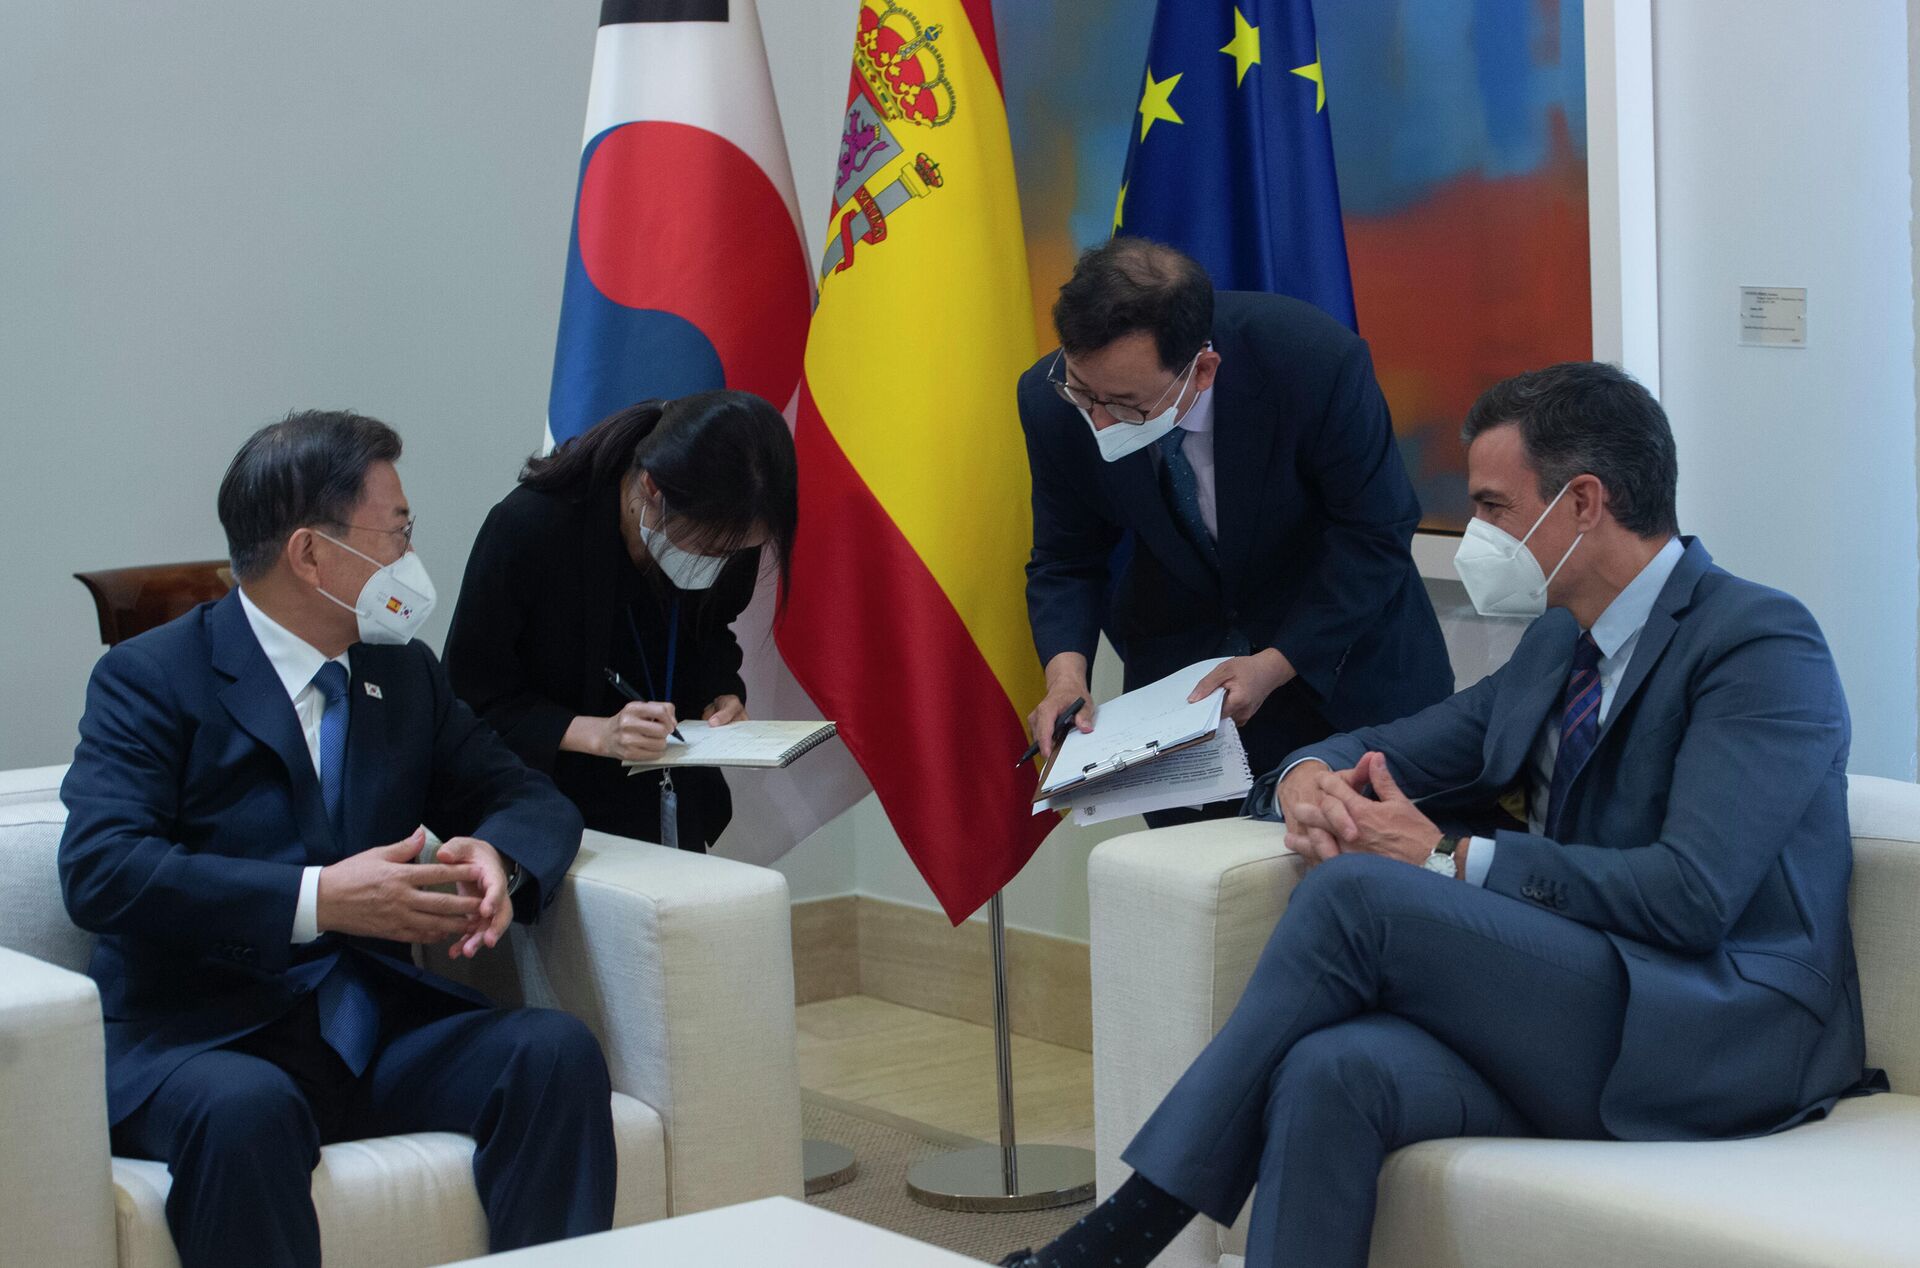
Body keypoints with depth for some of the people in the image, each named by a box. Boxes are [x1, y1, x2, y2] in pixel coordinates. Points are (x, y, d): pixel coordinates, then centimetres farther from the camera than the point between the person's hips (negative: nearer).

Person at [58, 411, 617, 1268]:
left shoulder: (406, 674, 18)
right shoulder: (149, 678, -2)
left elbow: (528, 799, 21)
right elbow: (101, 872, -15)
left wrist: (497, 859, -6)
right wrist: (317, 900, -23)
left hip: (377, 1027, 5)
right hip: (199, 1040, -5)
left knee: (557, 1052, -22)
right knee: (245, 1110, -39)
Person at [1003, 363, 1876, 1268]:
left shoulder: (1762, 644, -7)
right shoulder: (1561, 645, 20)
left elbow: (1691, 895, -18)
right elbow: (1380, 751, 25)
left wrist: (1448, 859, -15)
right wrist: (1309, 779, -2)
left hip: (1727, 1039, -7)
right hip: (1580, 1022, 7)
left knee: (1358, 889, -24)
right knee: (1335, 1072, -27)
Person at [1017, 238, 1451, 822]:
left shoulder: (1318, 361, -34)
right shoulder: (1052, 400, -23)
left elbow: (1375, 534, -21)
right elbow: (1065, 563, -8)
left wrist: (1277, 665, -28)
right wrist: (1065, 671, -27)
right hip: (1177, 653, 2)